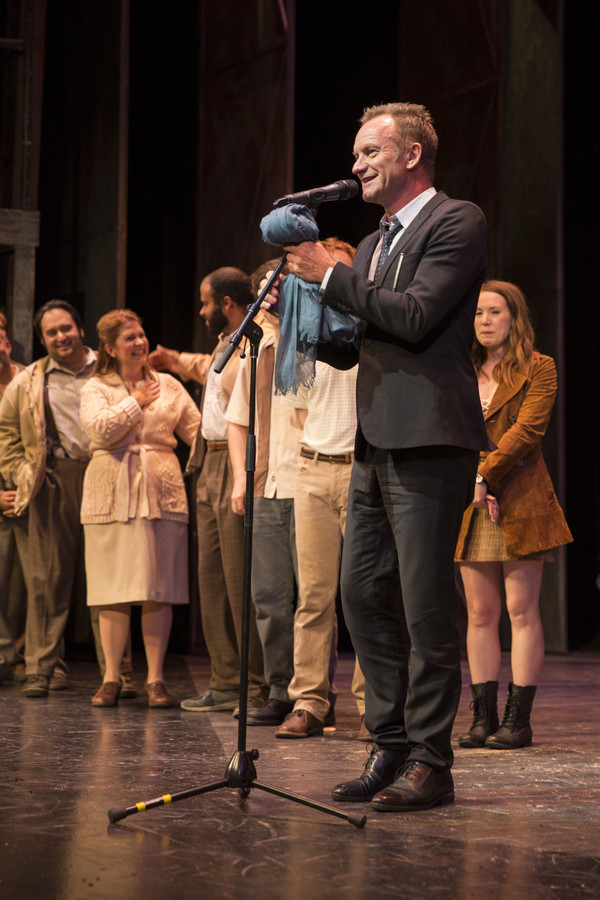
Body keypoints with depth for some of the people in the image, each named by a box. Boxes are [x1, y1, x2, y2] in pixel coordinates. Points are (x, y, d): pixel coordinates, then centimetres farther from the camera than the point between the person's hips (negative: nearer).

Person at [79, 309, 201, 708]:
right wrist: (136, 402, -2)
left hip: (161, 492, 1)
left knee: (158, 591, -1)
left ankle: (156, 679, 4)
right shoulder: (96, 388, 7)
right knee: (114, 590, 0)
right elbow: (100, 428, -11)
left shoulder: (168, 385, 14)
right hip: (112, 494, -1)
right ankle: (112, 678, 9)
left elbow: (197, 430, 11)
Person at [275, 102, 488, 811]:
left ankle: (431, 764, 0)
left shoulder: (457, 222, -4)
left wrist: (332, 277, -9)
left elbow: (415, 316, -16)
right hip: (376, 444, 9)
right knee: (364, 596, 9)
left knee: (426, 605, -6)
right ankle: (391, 747, 18)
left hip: (429, 440, -9)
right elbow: (346, 347, 23)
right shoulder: (373, 245, 22)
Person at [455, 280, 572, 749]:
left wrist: (482, 476, -15)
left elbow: (528, 429, -10)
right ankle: (484, 716, 7)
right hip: (471, 504, 4)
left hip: (520, 501, -4)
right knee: (480, 613, 3)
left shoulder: (538, 368, 2)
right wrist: (470, 485, -9)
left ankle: (519, 719, -2)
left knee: (522, 610, -4)